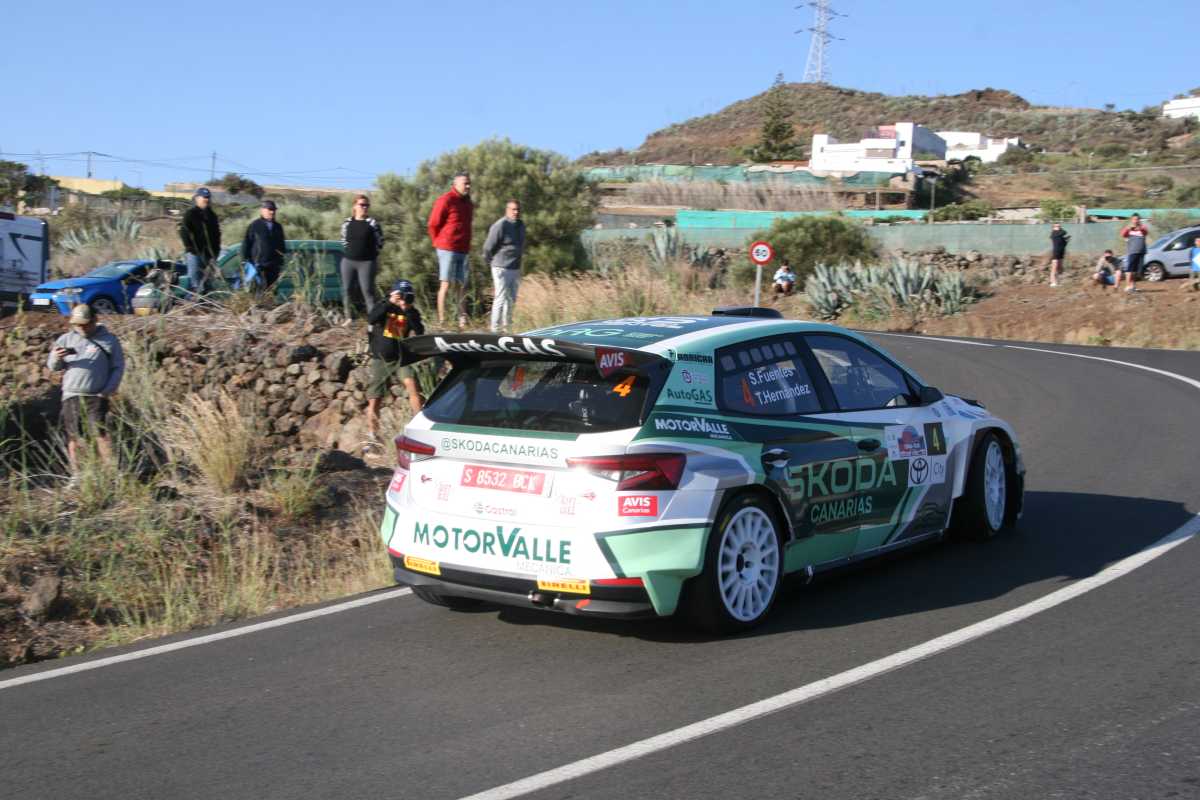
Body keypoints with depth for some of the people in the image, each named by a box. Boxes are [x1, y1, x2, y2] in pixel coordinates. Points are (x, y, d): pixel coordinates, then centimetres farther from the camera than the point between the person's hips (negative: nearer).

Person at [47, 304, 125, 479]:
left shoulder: (108, 340, 4)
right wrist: (56, 358, -14)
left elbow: (118, 367, 6)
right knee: (74, 437, 5)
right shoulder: (66, 339, 11)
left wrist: (109, 389, -6)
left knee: (101, 433, -14)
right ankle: (76, 475, 13)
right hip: (71, 395, 3)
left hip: (96, 396, -3)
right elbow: (53, 366, 11)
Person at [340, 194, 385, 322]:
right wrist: (349, 251, 9)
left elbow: (380, 242, 2)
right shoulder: (347, 222, 7)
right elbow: (344, 240, 17)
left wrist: (372, 254, 3)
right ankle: (348, 317, 18)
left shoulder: (372, 223, -3)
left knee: (367, 290, -8)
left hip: (366, 262, -4)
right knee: (346, 289, 7)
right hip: (348, 260, 4)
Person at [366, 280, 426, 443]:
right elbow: (371, 319, -25)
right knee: (374, 401, 1)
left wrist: (409, 311, -27)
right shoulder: (383, 307, -5)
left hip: (400, 358, 0)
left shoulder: (412, 312, -1)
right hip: (380, 359, 0)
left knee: (412, 385, -27)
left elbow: (420, 332, -17)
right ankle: (373, 437, 19)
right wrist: (389, 303, -33)